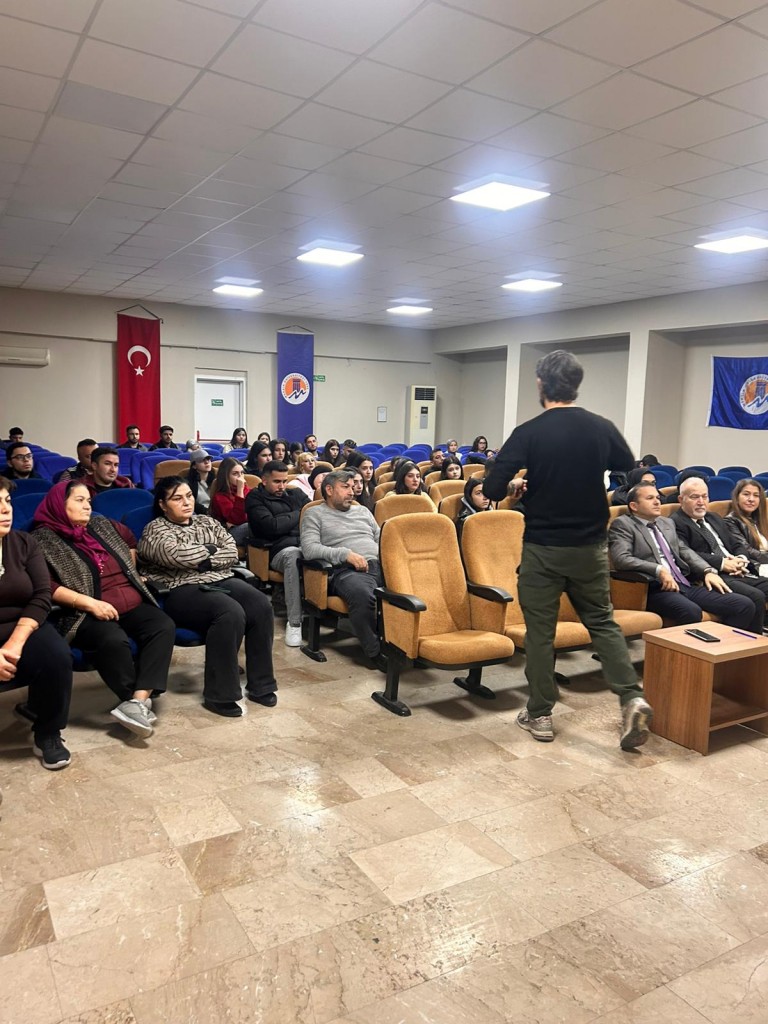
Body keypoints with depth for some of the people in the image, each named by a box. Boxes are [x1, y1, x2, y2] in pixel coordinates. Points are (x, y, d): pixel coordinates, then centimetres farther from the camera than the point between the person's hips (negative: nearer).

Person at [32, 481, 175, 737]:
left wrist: (133, 575, 30)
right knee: (113, 640, -37)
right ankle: (142, 702, -20)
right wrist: (90, 603, -20)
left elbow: (131, 541, 38)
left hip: (132, 605, 6)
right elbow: (46, 587, -12)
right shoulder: (43, 540, -1)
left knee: (163, 627, -24)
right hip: (87, 614, -5)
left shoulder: (102, 526, 17)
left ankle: (138, 701, -33)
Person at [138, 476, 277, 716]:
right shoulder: (155, 530, 3)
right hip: (182, 590, -6)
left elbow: (232, 552, 8)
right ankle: (219, 695, -23)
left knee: (261, 606, -23)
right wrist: (210, 549, -2)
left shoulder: (207, 522, 20)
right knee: (231, 613, -34)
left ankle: (260, 685, -12)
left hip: (221, 580, 6)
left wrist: (205, 561, -7)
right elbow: (178, 555, -18)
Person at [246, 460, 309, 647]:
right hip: (280, 551, -4)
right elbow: (271, 526, -9)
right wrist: (298, 515, 4)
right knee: (293, 555, -41)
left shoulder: (296, 493, 25)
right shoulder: (255, 499, 7)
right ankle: (294, 622, -35)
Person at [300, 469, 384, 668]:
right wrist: (346, 554, -14)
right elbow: (309, 548, -4)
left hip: (380, 566, 5)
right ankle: (376, 651, -24)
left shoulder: (362, 511, 30)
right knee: (362, 596, -41)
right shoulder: (314, 514, 12)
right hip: (346, 570, -5)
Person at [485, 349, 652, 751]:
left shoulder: (528, 433, -13)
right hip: (590, 545, 3)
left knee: (540, 631, 8)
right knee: (602, 621, 17)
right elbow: (630, 471, 12)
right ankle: (631, 697, 4)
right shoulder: (602, 428, -3)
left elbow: (493, 490, -16)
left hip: (542, 547, -3)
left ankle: (540, 714, 17)